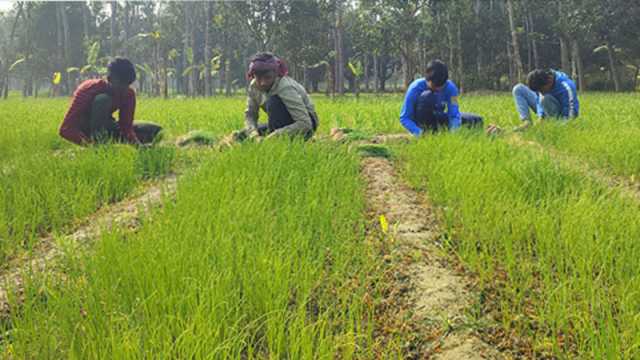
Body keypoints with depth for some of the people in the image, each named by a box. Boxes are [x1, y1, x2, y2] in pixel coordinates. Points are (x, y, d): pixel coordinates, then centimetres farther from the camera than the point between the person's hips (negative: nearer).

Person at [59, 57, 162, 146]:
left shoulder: (129, 94, -14)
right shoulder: (89, 89, -29)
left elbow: (126, 128, -15)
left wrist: (138, 145, -37)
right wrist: (90, 144, -52)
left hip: (106, 129, 6)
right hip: (84, 132, -6)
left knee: (155, 131, -9)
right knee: (103, 99, -35)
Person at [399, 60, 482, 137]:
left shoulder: (450, 87, -18)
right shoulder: (415, 88, -27)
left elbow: (454, 115, -21)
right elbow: (404, 118, -24)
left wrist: (453, 130, -42)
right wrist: (419, 132, -39)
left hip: (438, 118, 5)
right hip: (422, 123, -4)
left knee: (477, 121, -7)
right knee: (426, 96, -33)